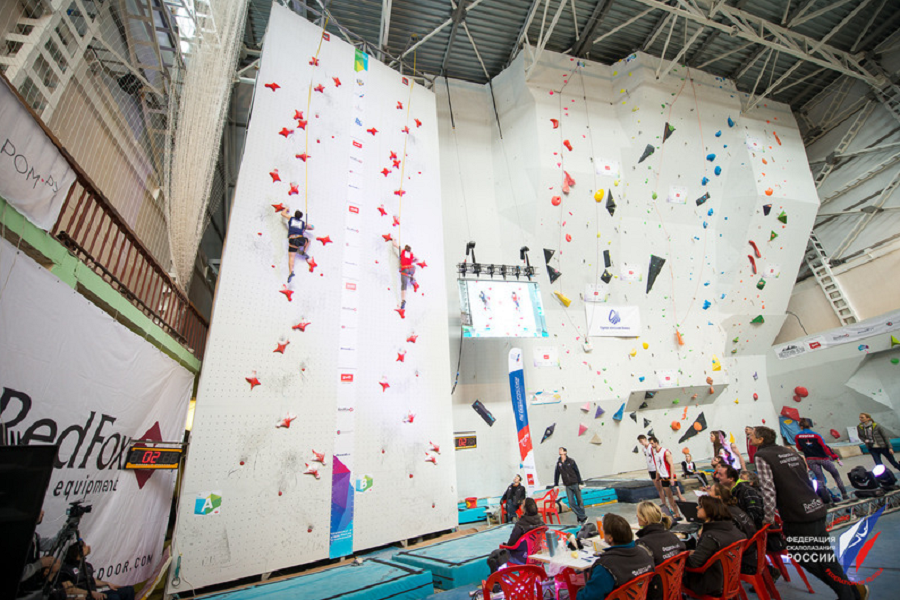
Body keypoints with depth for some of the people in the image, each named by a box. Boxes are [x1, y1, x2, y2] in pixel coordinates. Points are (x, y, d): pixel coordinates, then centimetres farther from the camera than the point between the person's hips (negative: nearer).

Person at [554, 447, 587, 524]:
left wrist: (580, 483, -7)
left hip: (575, 484, -3)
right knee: (571, 503, -5)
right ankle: (583, 517, 4)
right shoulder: (558, 463, 4)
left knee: (579, 501, 5)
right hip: (567, 486, 3)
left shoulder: (571, 461, -5)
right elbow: (556, 474, 10)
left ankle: (581, 518, 20)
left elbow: (577, 472, -3)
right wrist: (556, 485, 9)